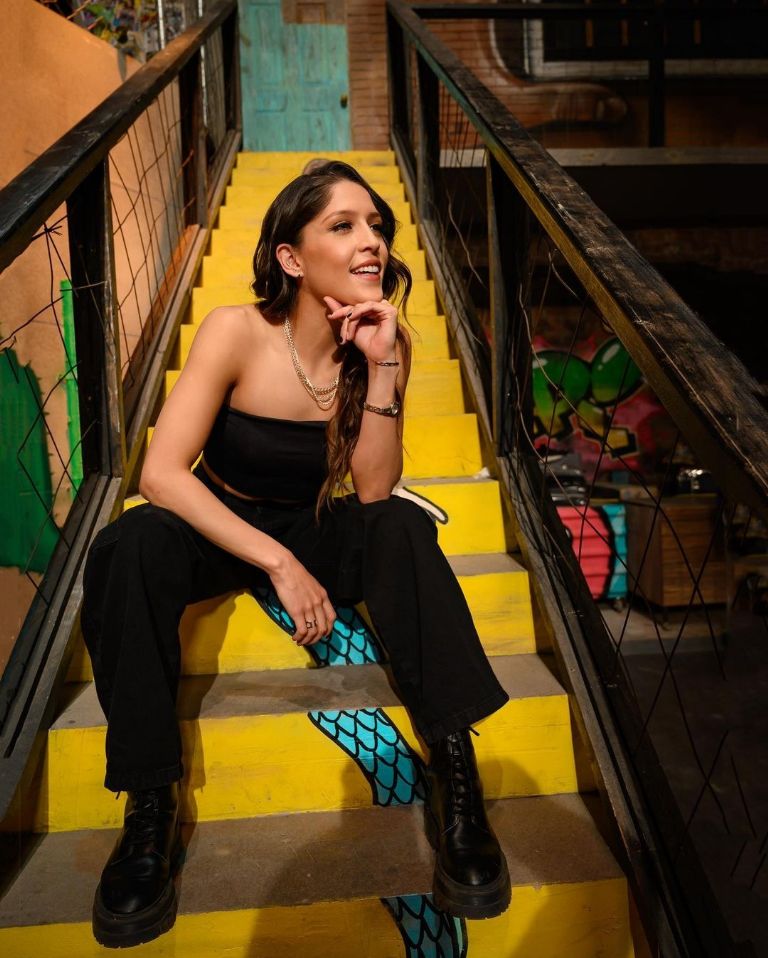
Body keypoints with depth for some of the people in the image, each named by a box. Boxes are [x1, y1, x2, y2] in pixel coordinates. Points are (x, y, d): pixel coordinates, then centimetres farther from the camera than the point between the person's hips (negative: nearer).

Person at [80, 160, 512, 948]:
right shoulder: (237, 331, -18)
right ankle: (150, 804, -21)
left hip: (313, 531, 2)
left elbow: (374, 492, -16)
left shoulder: (380, 341, -9)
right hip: (214, 529, -1)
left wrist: (380, 369, -27)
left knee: (401, 528, -28)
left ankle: (455, 780, -27)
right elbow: (161, 475, -26)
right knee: (131, 546, -32)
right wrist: (277, 562, -33)